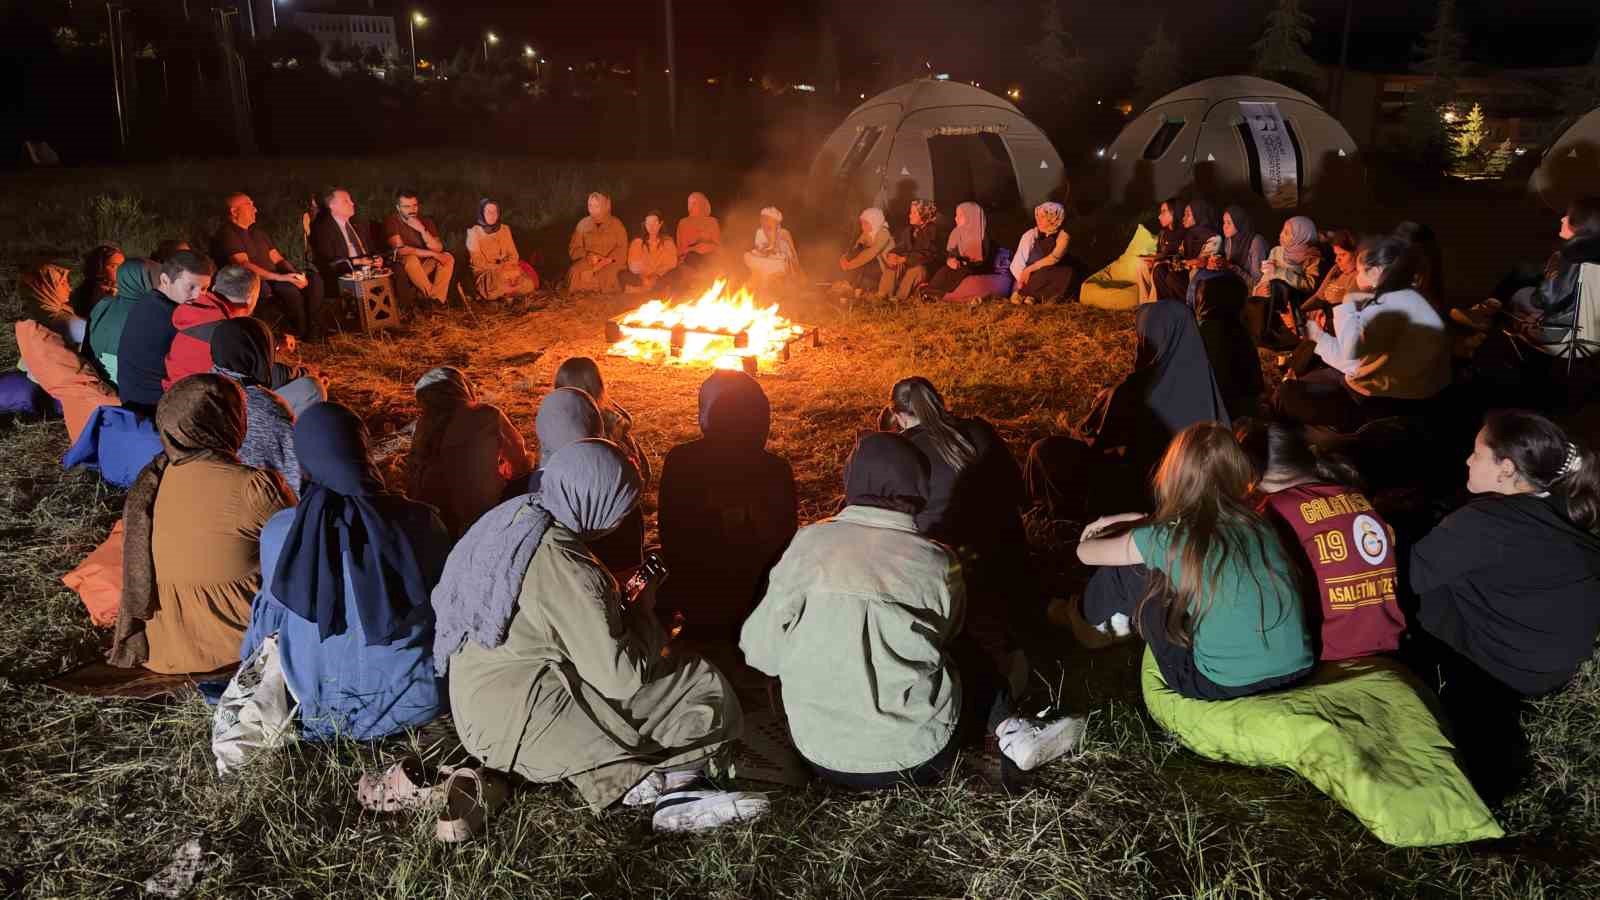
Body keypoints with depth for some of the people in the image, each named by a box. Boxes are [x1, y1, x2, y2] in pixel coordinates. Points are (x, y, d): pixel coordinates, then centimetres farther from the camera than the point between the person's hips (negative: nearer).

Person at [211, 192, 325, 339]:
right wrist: (280, 277, -29)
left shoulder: (257, 230, 21)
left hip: (273, 277, 8)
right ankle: (297, 333, -14)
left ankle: (313, 330, -17)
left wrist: (295, 274, -5)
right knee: (288, 288, -34)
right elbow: (244, 265, -20)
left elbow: (277, 258, 17)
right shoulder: (227, 234, -6)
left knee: (314, 278, -13)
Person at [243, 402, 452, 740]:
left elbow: (269, 616, 5)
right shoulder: (419, 522, -13)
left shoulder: (279, 533, -12)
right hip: (415, 704, 1)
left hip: (318, 708, 0)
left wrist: (247, 662, 28)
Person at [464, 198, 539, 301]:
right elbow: (477, 260, -7)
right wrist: (497, 268, -19)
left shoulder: (504, 229, 11)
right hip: (485, 272, -4)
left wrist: (507, 267, -15)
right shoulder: (474, 232, -2)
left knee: (528, 285, -26)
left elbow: (513, 254, 8)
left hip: (506, 269, 4)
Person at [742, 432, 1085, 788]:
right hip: (914, 758, -2)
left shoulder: (810, 542, -8)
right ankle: (1012, 735, 14)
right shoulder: (938, 563, -9)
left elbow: (761, 651, -5)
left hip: (819, 754, 2)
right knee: (972, 656, 27)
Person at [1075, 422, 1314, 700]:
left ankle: (1085, 619, 42)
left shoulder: (1168, 539, -9)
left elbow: (1085, 552, 10)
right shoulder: (1257, 523, 3)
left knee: (1130, 571, 12)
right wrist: (1133, 520, 27)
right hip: (1298, 670, 5)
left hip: (1223, 688, -5)